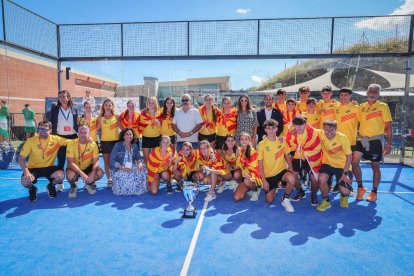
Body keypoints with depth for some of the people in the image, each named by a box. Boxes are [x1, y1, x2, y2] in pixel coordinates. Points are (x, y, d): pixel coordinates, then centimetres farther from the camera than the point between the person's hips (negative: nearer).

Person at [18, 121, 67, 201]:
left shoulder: (56, 139, -11)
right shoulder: (31, 141, -12)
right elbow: (21, 159, -11)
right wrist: (26, 172, -27)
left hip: (49, 167, 1)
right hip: (33, 168, 0)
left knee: (61, 175, -29)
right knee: (25, 181, -30)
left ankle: (51, 186, 9)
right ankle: (32, 189, 11)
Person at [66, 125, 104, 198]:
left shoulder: (93, 144, -12)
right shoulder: (71, 143, -18)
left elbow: (96, 161, -13)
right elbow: (70, 163, -23)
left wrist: (93, 172, -34)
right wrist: (82, 173, -36)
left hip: (88, 168, 2)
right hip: (75, 168, -2)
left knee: (100, 173, -25)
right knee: (70, 175, -35)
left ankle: (89, 183, 10)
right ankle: (73, 186, 4)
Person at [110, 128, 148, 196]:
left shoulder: (134, 146, 6)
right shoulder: (117, 145, -8)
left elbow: (138, 157, 6)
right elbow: (112, 160, -12)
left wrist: (140, 163, -20)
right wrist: (122, 167, -26)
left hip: (132, 168, 4)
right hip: (118, 170, -4)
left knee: (141, 170, -21)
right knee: (125, 175, -31)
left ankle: (137, 189, 1)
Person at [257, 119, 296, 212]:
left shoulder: (282, 141, -2)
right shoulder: (262, 144, -10)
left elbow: (287, 155, 10)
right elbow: (260, 163, -7)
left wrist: (290, 167, -8)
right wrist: (263, 180, -10)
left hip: (282, 171, 1)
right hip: (269, 175, -1)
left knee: (291, 179, -34)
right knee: (270, 201, 0)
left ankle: (286, 199, -7)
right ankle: (273, 188, 34)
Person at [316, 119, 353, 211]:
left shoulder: (342, 137, -21)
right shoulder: (321, 134, -15)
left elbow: (349, 156, -14)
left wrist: (345, 173, -17)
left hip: (342, 166, -2)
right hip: (328, 163, 2)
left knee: (344, 191, -16)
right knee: (321, 179, -28)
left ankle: (344, 197, 25)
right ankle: (326, 201, 1)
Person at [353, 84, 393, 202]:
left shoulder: (383, 106, -1)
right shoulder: (361, 106, 9)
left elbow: (388, 126, -3)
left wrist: (389, 144, -8)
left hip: (376, 140, -3)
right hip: (362, 139, 3)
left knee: (375, 166, 6)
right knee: (355, 161, -9)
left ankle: (374, 192, 21)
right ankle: (360, 187, 11)